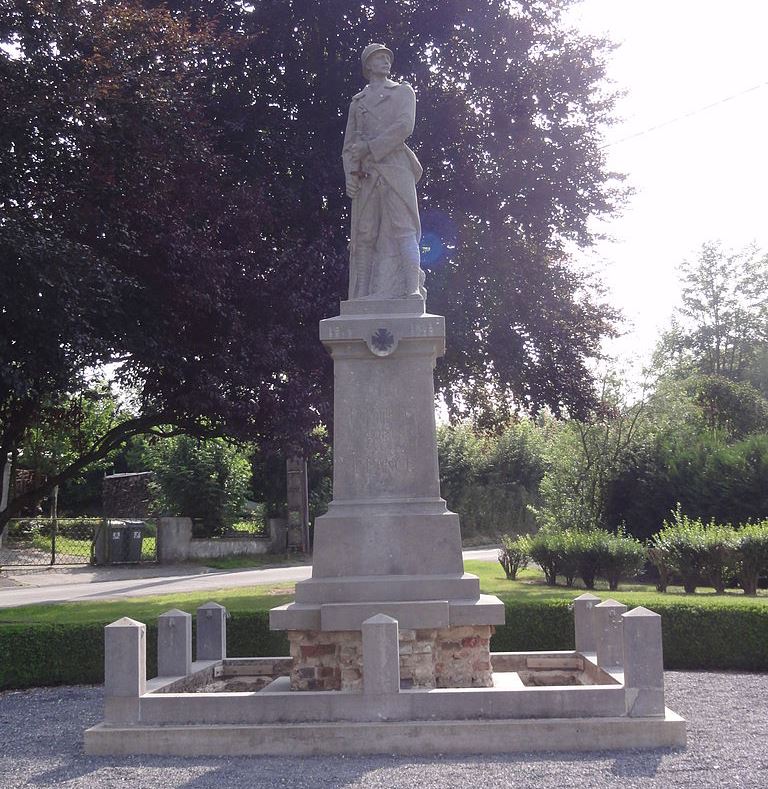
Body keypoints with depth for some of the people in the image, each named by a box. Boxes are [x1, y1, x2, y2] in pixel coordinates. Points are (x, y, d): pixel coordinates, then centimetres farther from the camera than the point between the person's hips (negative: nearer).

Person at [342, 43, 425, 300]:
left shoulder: (403, 92, 16)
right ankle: (363, 298, -8)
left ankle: (413, 290, -23)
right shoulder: (357, 101, 24)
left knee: (404, 227, -14)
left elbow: (405, 126, -2)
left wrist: (369, 147, -7)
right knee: (364, 235, -5)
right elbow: (349, 143, 17)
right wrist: (350, 172, -2)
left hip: (395, 167, -3)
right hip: (366, 174, 3)